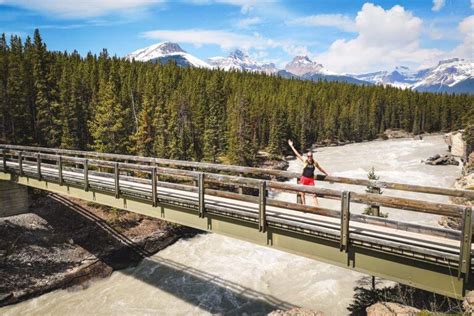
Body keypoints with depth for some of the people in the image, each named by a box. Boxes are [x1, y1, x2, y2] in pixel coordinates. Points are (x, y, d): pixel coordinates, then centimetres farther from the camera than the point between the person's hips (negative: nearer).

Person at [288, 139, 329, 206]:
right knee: (302, 194, 7)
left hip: (311, 180, 1)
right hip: (304, 179, -1)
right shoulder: (305, 161, -8)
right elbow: (297, 154, -9)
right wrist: (291, 146, -10)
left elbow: (320, 168, 15)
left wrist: (327, 174, 21)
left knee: (314, 194, -6)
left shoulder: (315, 162, -2)